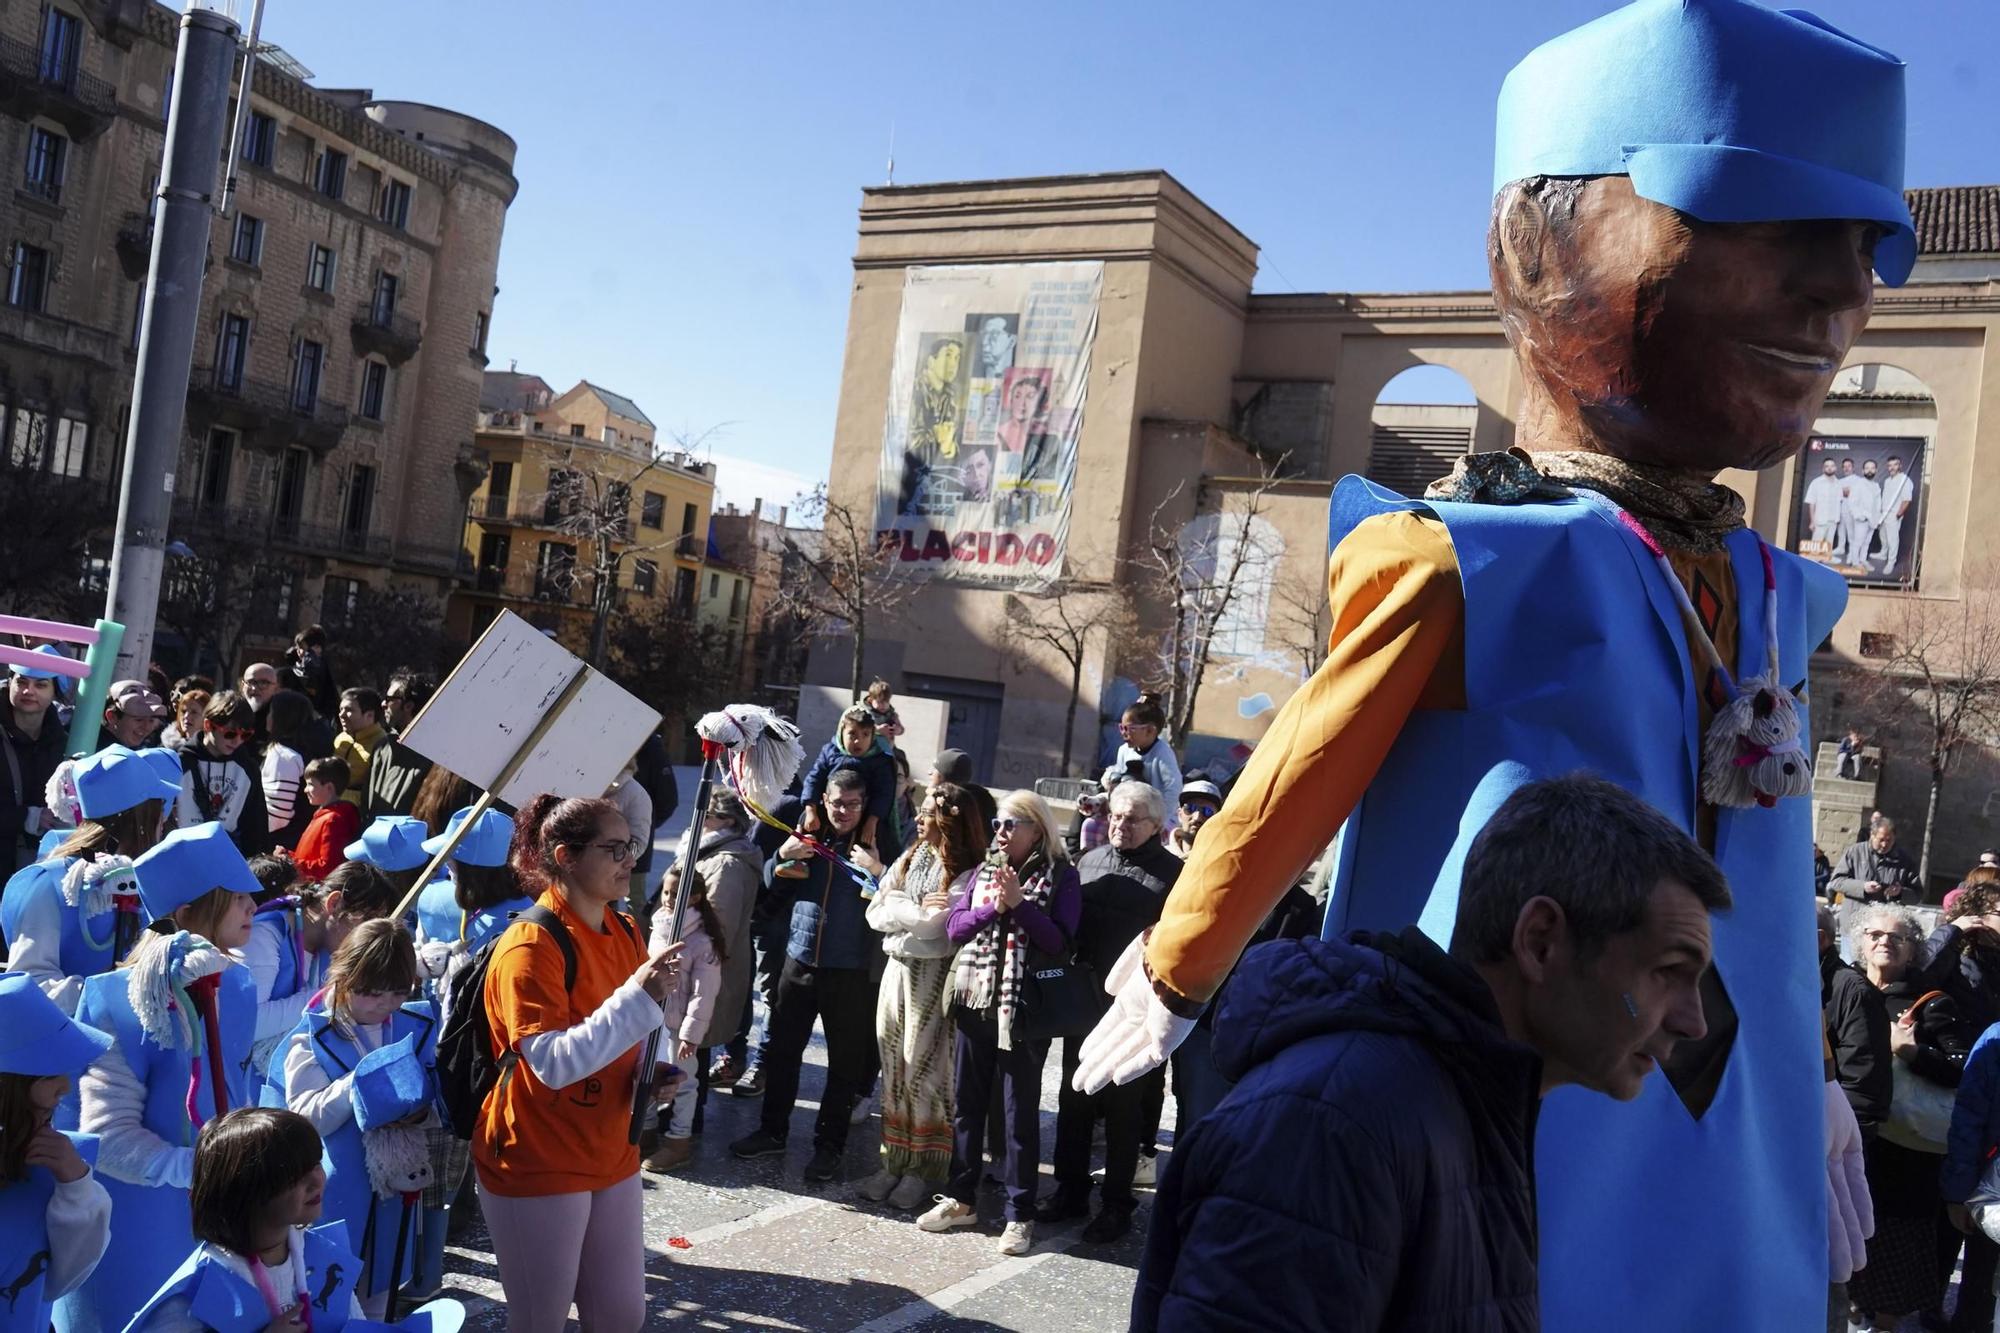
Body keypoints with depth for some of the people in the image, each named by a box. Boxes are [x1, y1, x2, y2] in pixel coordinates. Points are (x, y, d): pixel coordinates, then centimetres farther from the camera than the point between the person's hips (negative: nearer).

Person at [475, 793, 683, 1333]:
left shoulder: (624, 931, 4)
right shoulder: (530, 946, -20)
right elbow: (555, 1064, -28)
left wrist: (655, 1073, -3)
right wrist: (640, 997, -31)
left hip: (612, 1156, 7)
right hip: (537, 1167, -7)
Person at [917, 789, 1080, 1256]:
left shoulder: (1060, 876, -4)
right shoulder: (984, 872, 10)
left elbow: (1060, 942, -13)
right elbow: (954, 928, 2)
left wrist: (1020, 903, -20)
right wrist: (994, 906, -13)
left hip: (1024, 1008, -5)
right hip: (975, 1001, 5)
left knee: (1021, 1113, 3)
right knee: (967, 1104, 13)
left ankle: (1019, 1214, 12)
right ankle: (960, 1198, 26)